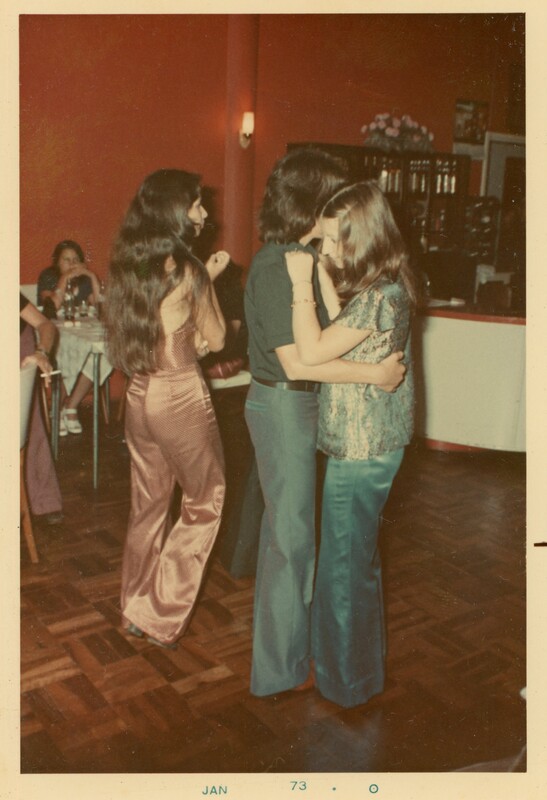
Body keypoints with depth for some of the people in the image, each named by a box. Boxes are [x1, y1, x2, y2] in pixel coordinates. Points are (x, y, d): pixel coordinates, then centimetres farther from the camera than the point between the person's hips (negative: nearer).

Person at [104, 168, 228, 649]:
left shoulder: (126, 266, 4)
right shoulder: (187, 270, -16)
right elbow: (216, 339, -3)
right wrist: (211, 279, 5)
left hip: (139, 395, 7)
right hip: (182, 398, -7)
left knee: (148, 505, 19)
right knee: (205, 502, 11)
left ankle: (137, 609, 33)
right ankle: (163, 616, 15)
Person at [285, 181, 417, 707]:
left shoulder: (380, 295, -23)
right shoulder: (384, 286, 7)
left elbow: (312, 352, -25)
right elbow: (341, 330, 13)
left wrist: (301, 284, -16)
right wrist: (324, 276, 7)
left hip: (361, 447, -10)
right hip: (365, 441, 10)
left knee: (345, 560, 5)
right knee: (356, 554, 23)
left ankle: (347, 680, 24)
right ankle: (357, 662, 43)